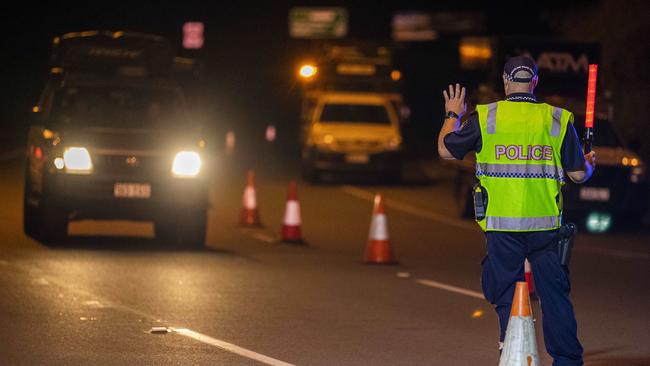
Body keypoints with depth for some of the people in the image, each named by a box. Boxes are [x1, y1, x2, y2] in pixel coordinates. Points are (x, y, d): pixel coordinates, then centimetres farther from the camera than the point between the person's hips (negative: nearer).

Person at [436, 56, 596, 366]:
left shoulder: (484, 118, -1)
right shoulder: (558, 120, 1)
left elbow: (446, 150, 10)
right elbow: (578, 174, 4)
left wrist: (452, 116, 27)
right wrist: (589, 163, 28)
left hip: (502, 225, -1)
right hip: (546, 224, 1)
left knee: (506, 294, 6)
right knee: (555, 293, 9)